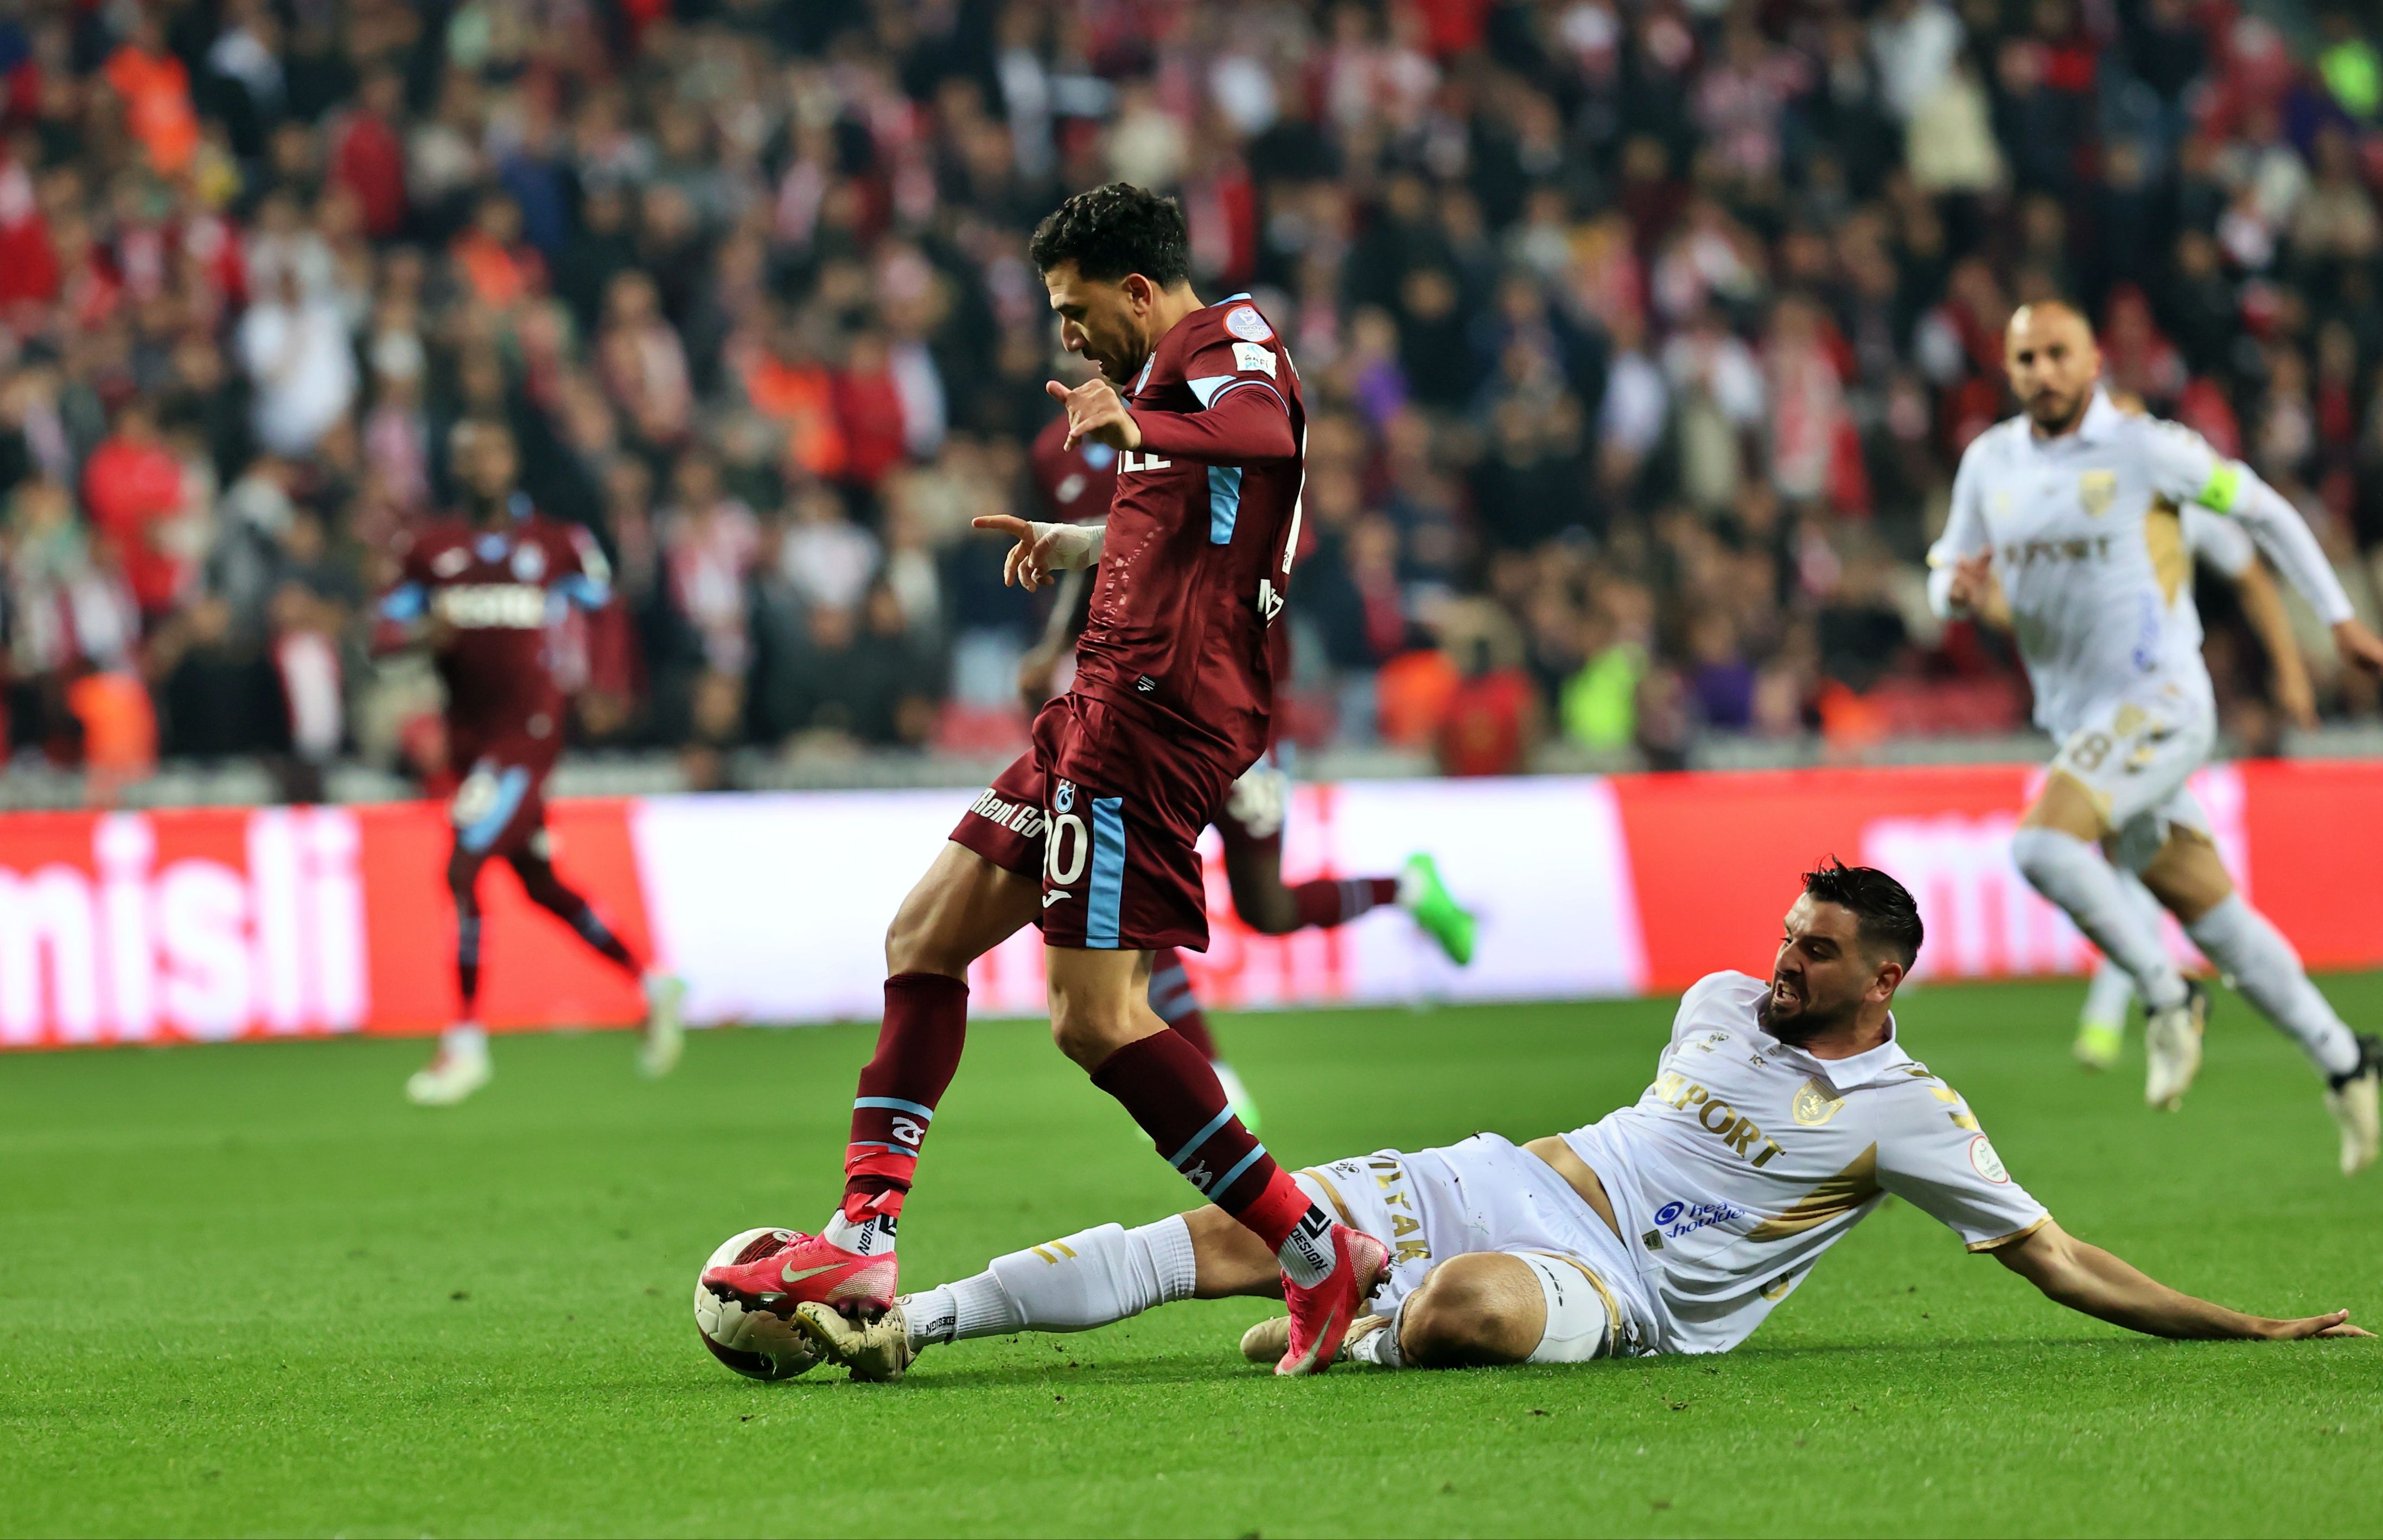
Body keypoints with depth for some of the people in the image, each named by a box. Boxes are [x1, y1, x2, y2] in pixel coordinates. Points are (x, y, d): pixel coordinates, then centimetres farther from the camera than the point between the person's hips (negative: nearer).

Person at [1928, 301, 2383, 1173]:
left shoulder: (2146, 449, -9)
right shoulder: (1989, 463, 8)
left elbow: (2264, 511, 2)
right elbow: (1947, 580, 15)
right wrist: (1957, 587, -10)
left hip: (2158, 701, -6)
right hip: (2080, 722, 6)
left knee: (2044, 844, -26)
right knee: (2210, 915, 9)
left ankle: (2166, 996, -10)